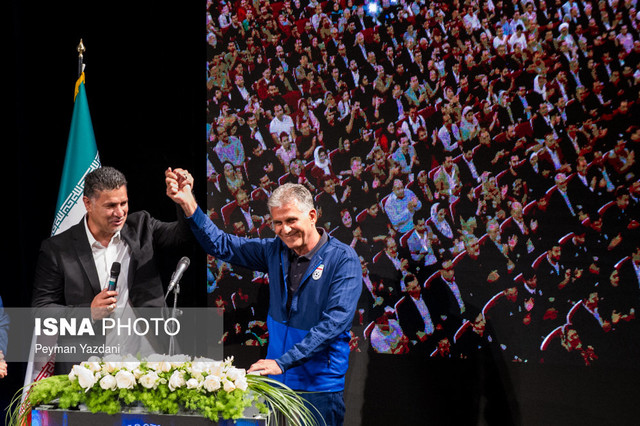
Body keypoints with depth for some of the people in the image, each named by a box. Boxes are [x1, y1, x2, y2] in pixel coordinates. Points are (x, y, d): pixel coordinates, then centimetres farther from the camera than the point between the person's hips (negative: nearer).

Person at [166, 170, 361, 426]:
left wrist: (283, 362, -23)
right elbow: (221, 245, 13)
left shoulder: (343, 258, -11)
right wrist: (188, 203, -1)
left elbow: (335, 321, -19)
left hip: (320, 387, -5)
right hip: (278, 384, 5)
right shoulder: (276, 251, 7)